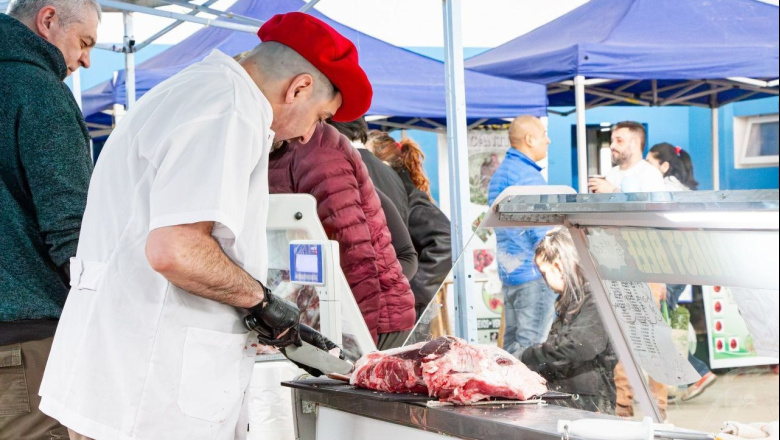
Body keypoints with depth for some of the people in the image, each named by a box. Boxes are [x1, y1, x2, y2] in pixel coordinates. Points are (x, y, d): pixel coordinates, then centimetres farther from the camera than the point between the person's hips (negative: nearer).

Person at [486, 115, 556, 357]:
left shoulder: (499, 173, 17)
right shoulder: (528, 176, -15)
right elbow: (541, 232, -17)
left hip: (508, 271, 10)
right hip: (533, 273, -10)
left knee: (512, 341, 12)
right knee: (532, 344, -8)